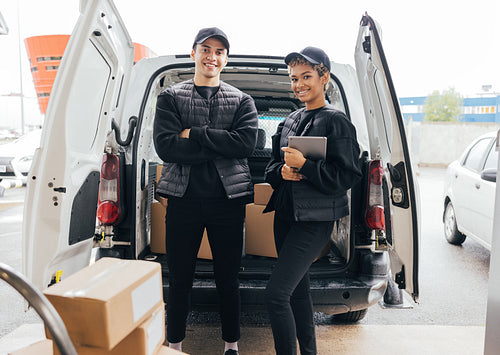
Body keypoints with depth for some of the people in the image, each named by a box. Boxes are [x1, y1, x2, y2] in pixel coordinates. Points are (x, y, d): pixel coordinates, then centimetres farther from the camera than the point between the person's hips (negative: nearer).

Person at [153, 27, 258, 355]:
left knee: (228, 279, 12)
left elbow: (246, 142, -10)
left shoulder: (242, 101, 9)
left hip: (228, 199, 0)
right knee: (179, 280, 11)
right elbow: (165, 147, -8)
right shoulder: (171, 97, 7)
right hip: (183, 197, 0)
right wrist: (219, 146, -14)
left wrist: (194, 134, -12)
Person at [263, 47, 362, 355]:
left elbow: (348, 176, -14)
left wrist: (304, 165, -21)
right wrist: (282, 171, -6)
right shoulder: (291, 121, 13)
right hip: (286, 215, 8)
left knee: (276, 294, -12)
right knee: (298, 290, 17)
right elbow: (272, 167, 17)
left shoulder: (335, 121, -8)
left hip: (315, 221, -8)